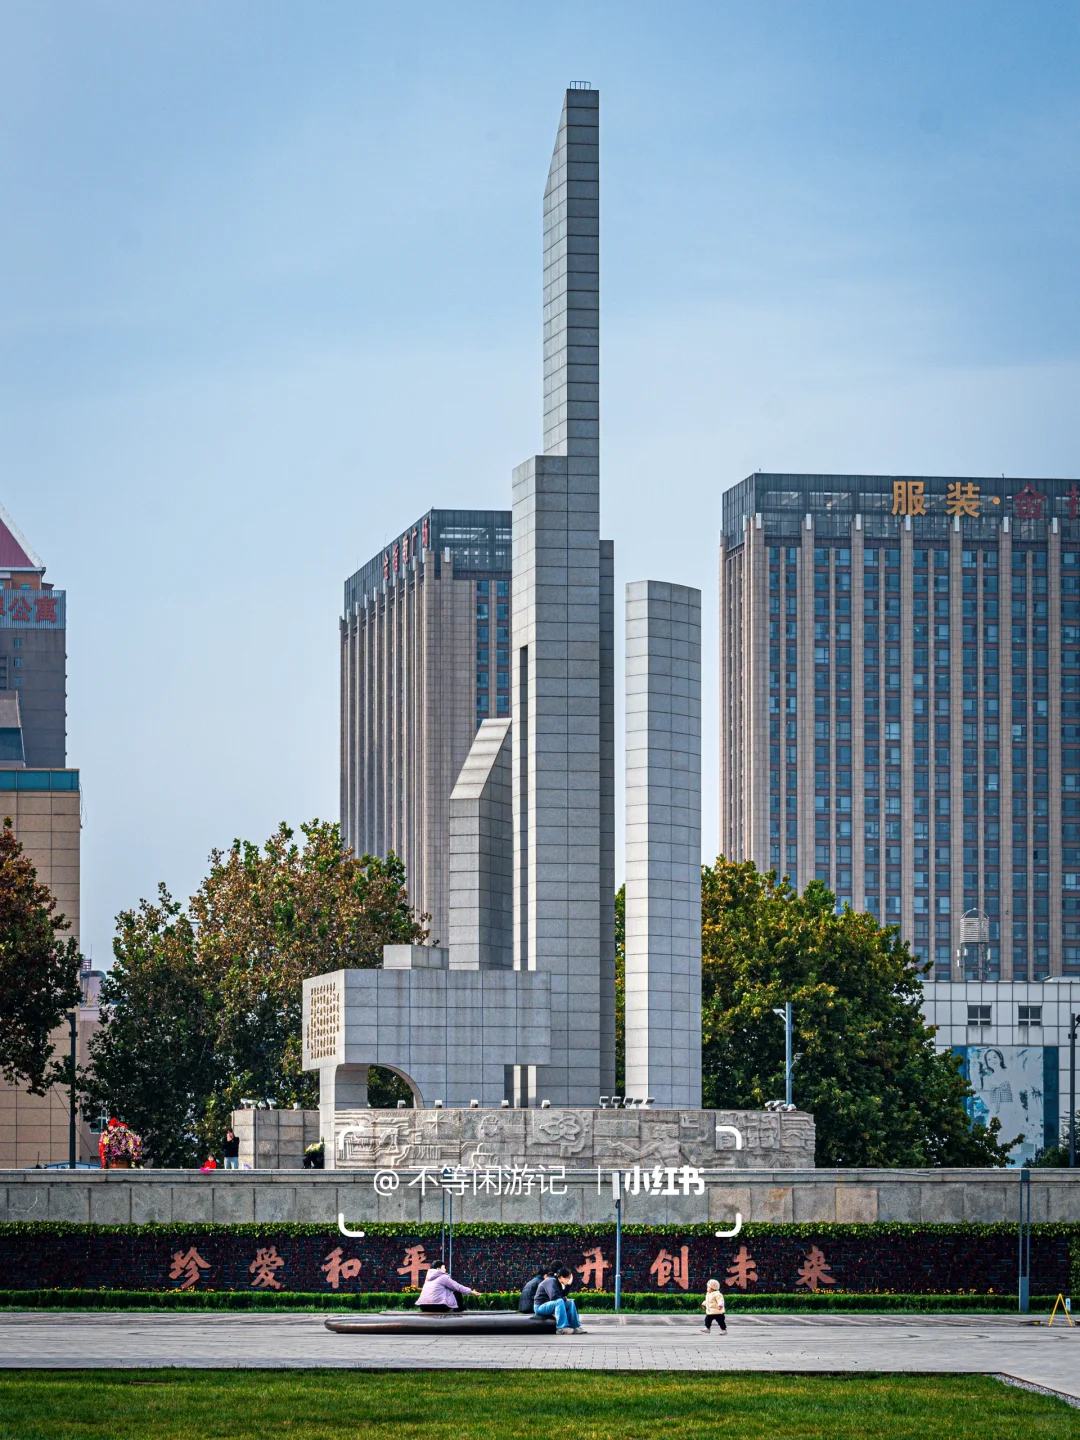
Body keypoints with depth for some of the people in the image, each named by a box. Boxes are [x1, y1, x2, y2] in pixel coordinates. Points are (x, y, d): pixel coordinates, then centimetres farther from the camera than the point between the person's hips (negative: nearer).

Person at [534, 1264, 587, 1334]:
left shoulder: (558, 1283, 10)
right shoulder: (552, 1281, -19)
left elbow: (563, 1295, 12)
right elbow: (553, 1296, -32)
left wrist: (568, 1285, 3)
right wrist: (565, 1299, -16)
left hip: (548, 1306, 10)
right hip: (540, 1307, -10)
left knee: (570, 1303, 7)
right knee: (559, 1301, -34)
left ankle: (575, 1326, 2)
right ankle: (562, 1328, -37)